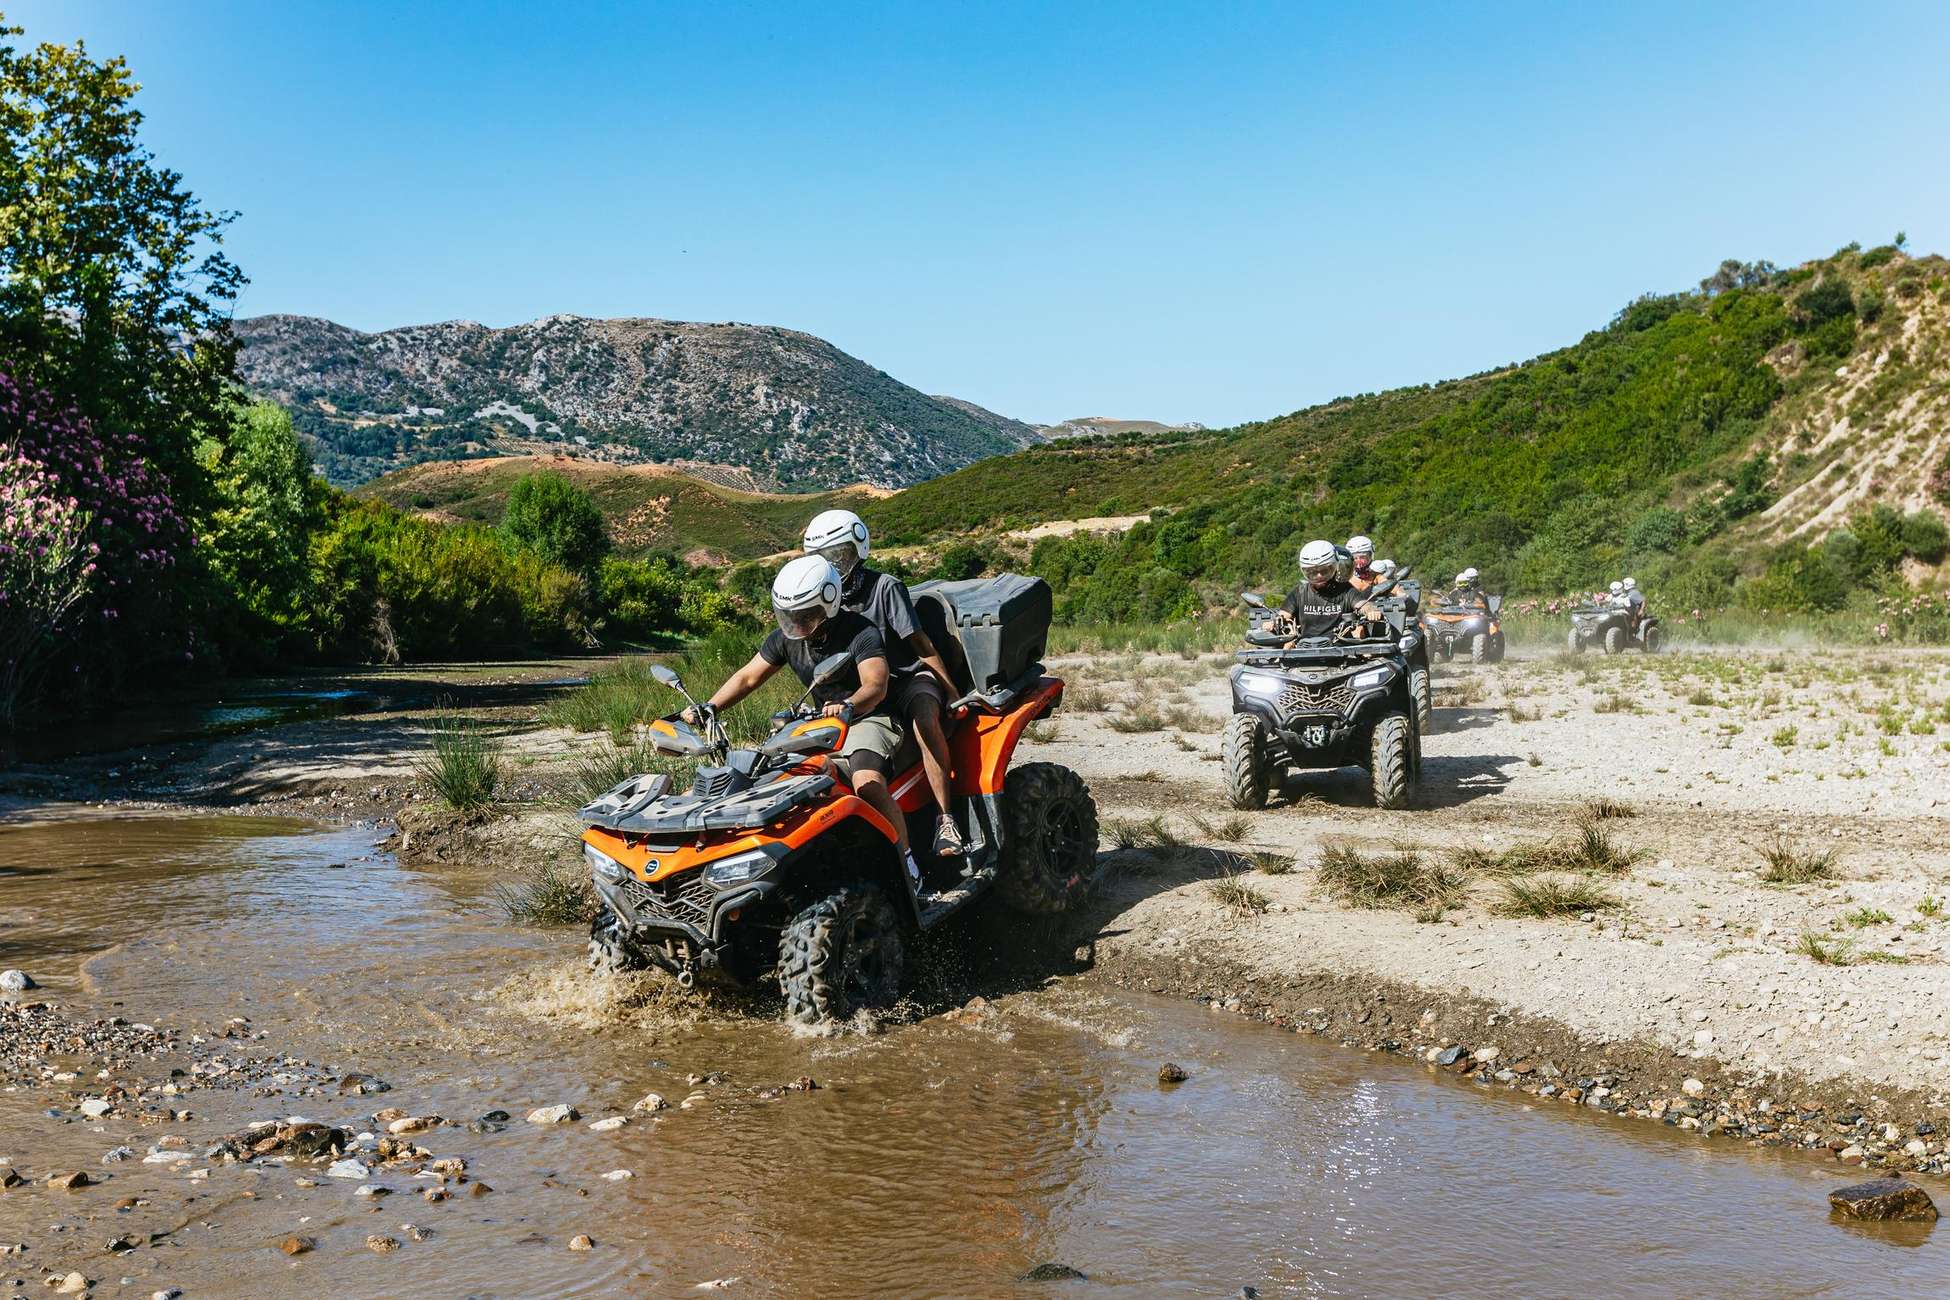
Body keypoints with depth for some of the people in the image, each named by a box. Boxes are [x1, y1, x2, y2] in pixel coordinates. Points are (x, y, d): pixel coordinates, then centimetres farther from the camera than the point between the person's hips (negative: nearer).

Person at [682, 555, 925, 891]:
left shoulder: (861, 633, -19)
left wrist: (847, 706, -55)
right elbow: (748, 677, 5)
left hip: (869, 718, -8)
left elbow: (876, 686, -33)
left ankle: (908, 865, -24)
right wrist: (708, 708, -9)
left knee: (867, 783, -34)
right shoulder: (786, 637, 0)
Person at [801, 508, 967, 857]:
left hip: (909, 675, -6)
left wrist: (953, 692, -12)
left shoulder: (885, 587, -11)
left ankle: (946, 819, -41)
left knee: (925, 720, -38)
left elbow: (921, 644, -11)